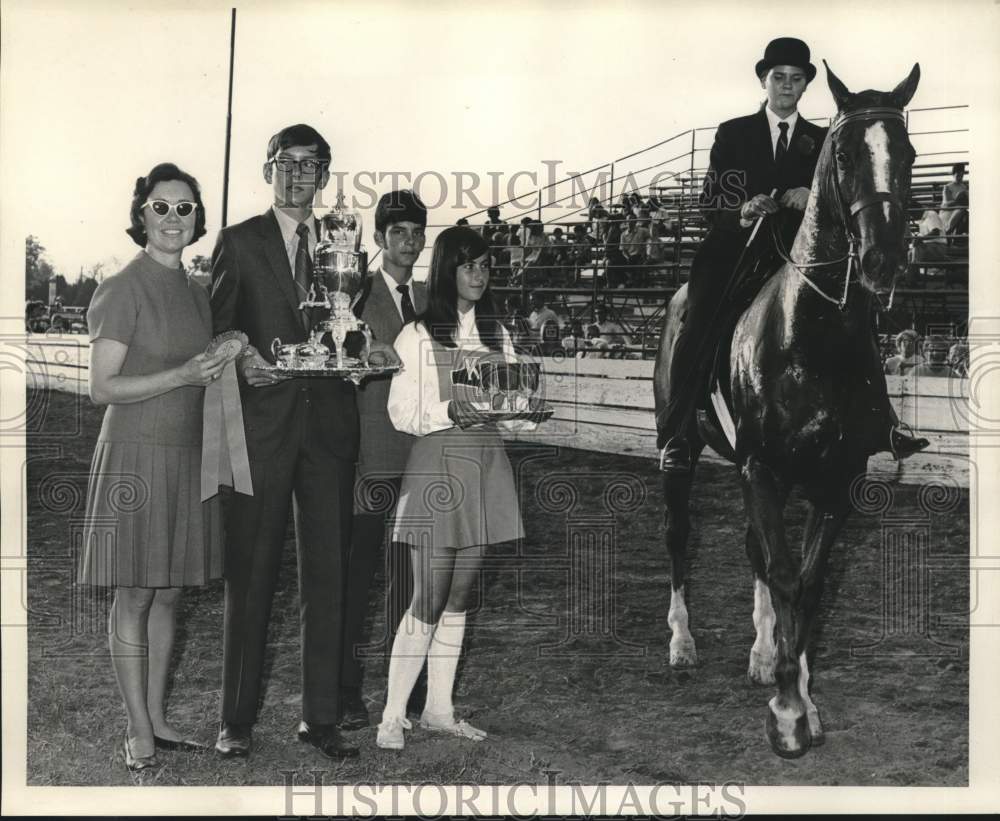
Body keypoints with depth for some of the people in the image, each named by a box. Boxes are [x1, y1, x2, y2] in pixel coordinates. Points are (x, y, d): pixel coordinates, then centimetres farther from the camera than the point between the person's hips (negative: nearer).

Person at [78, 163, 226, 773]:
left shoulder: (197, 293, 12)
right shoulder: (123, 290, -9)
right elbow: (104, 387, -13)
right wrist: (183, 375, -20)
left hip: (188, 454, 7)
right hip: (137, 453, -7)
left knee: (170, 594, 10)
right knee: (134, 596, -1)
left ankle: (158, 719, 20)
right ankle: (139, 731, 7)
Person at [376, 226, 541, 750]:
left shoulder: (497, 335, 14)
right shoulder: (417, 334, -2)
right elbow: (401, 412, -6)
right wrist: (448, 411, -22)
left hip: (486, 467, 6)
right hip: (438, 465, -6)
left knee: (460, 599, 10)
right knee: (428, 604, -8)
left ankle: (438, 709, 19)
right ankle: (392, 717, 0)